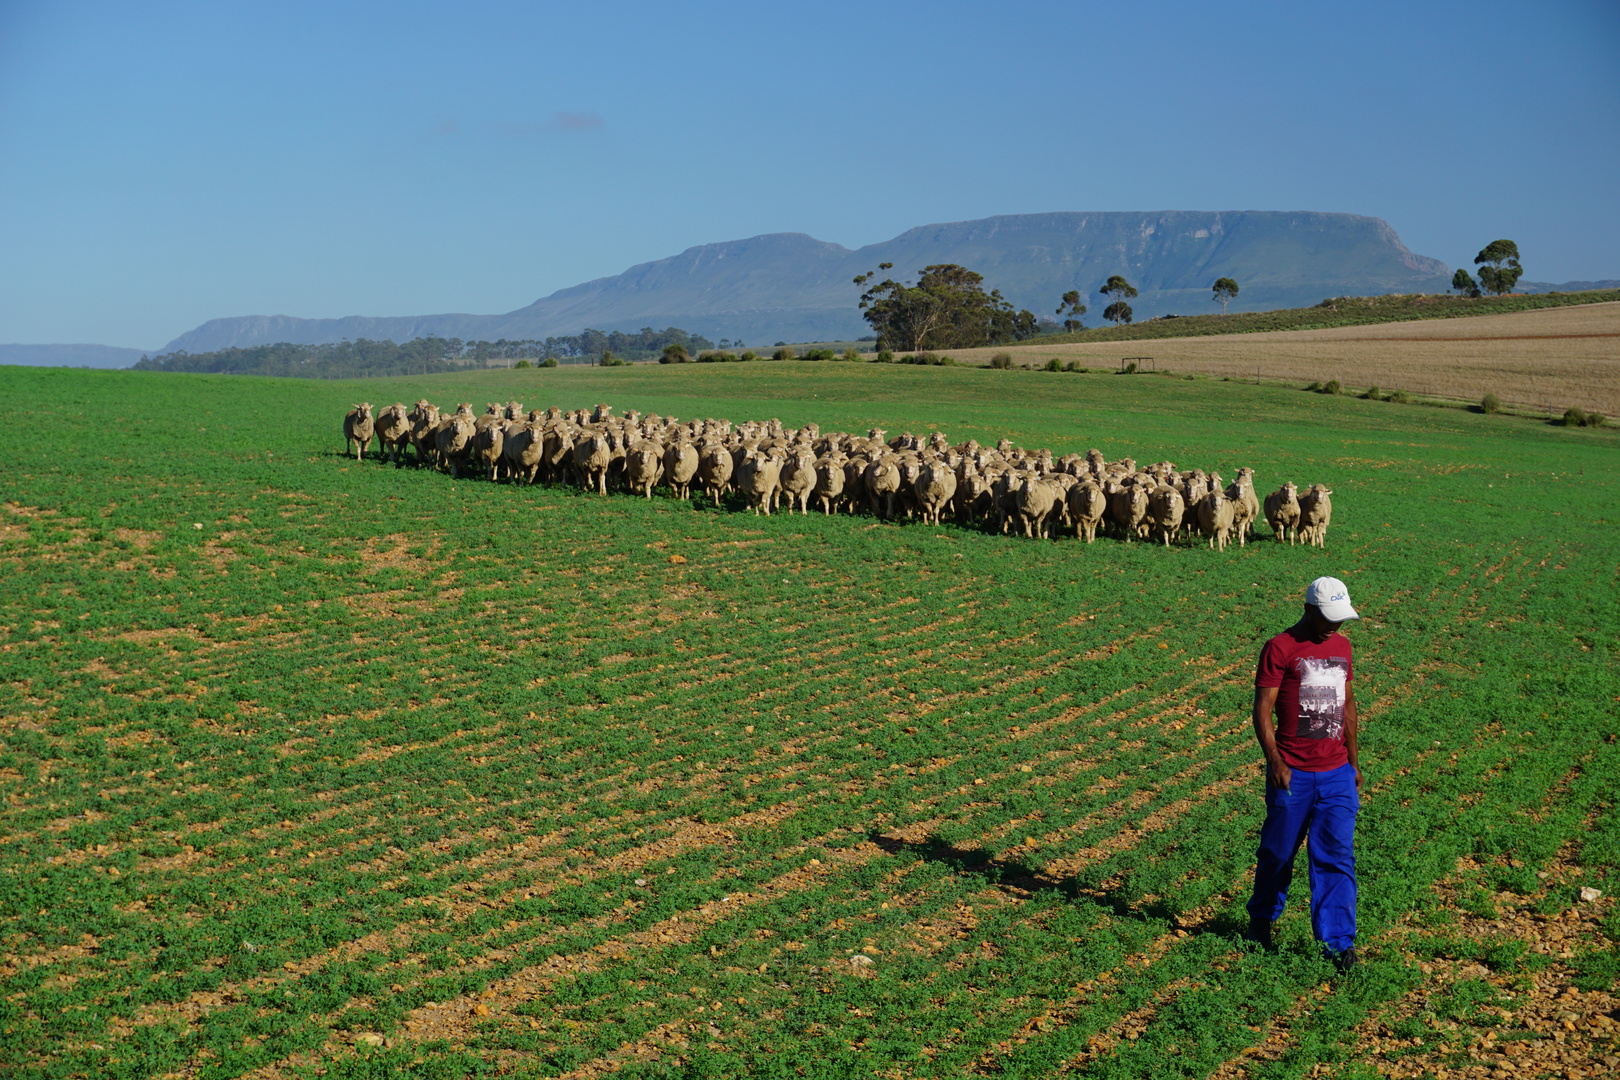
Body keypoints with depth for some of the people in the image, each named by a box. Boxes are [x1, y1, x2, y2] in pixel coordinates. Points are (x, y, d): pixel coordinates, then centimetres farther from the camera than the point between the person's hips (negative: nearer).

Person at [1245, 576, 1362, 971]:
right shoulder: (1280, 649, -9)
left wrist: (1353, 761, 19)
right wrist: (1274, 760, -22)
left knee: (1336, 857, -2)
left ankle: (1339, 943, 1)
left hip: (1337, 773, 4)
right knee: (1278, 853, 8)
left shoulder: (1341, 645, 11)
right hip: (1292, 774, -4)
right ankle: (1261, 920, 30)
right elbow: (1262, 710, -11)